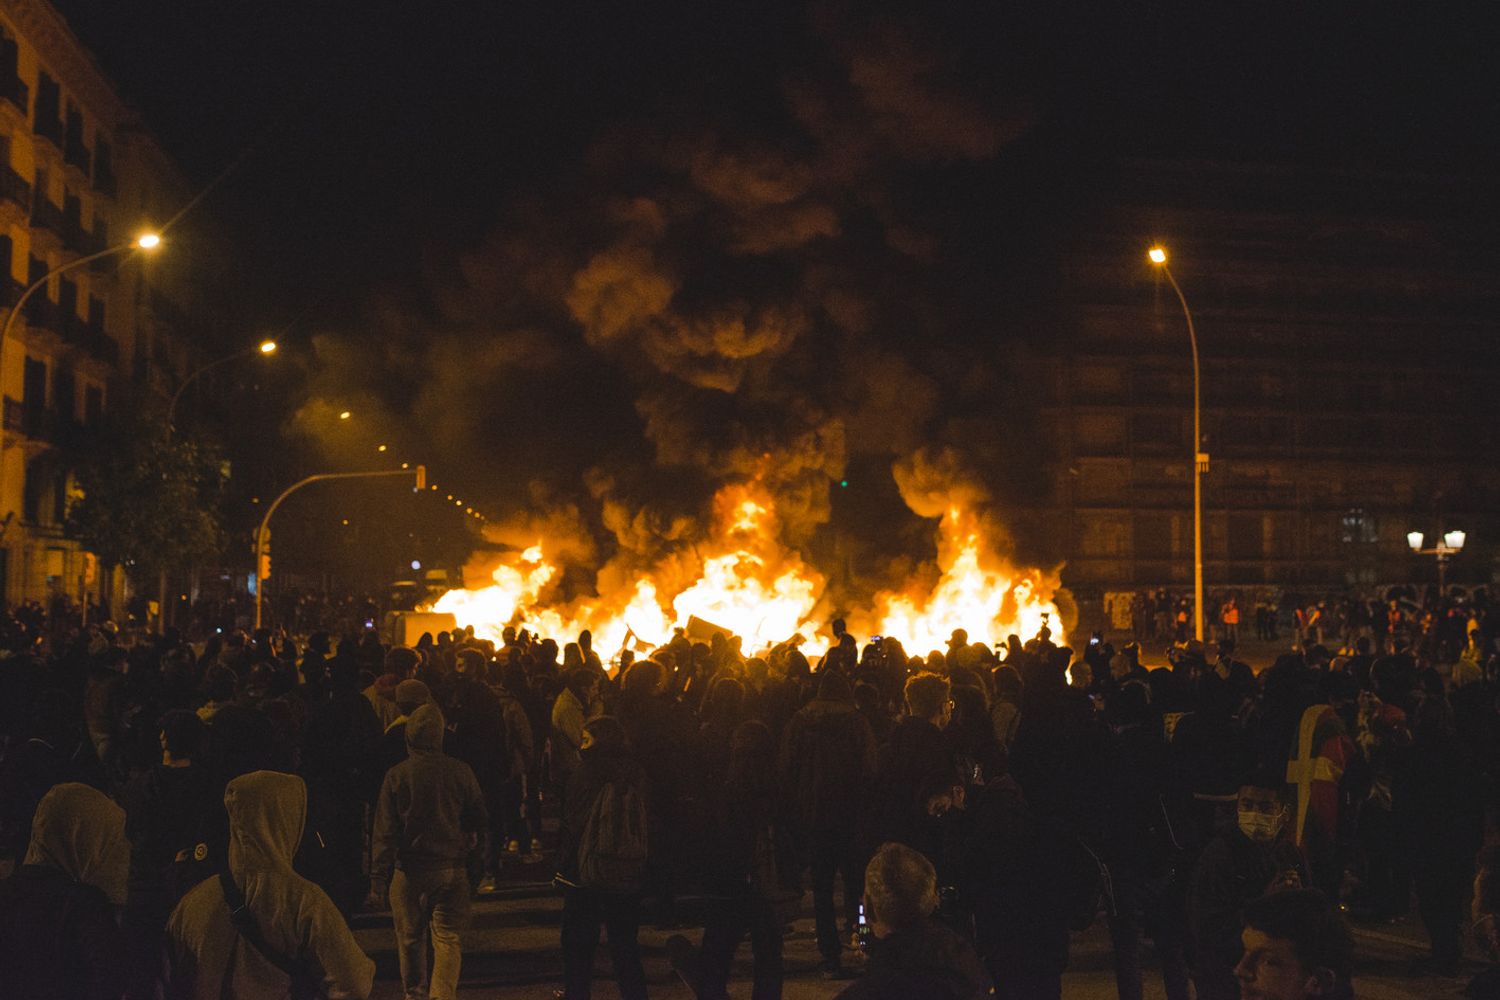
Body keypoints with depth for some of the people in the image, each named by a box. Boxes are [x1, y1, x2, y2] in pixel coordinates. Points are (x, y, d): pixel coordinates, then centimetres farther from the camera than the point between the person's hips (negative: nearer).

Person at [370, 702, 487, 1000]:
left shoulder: (397, 775, -9)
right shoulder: (460, 771, -6)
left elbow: (384, 833, -9)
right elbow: (480, 819, 4)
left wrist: (378, 880, -5)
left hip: (410, 870, 0)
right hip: (452, 867, 1)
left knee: (410, 939, 16)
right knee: (447, 940, 4)